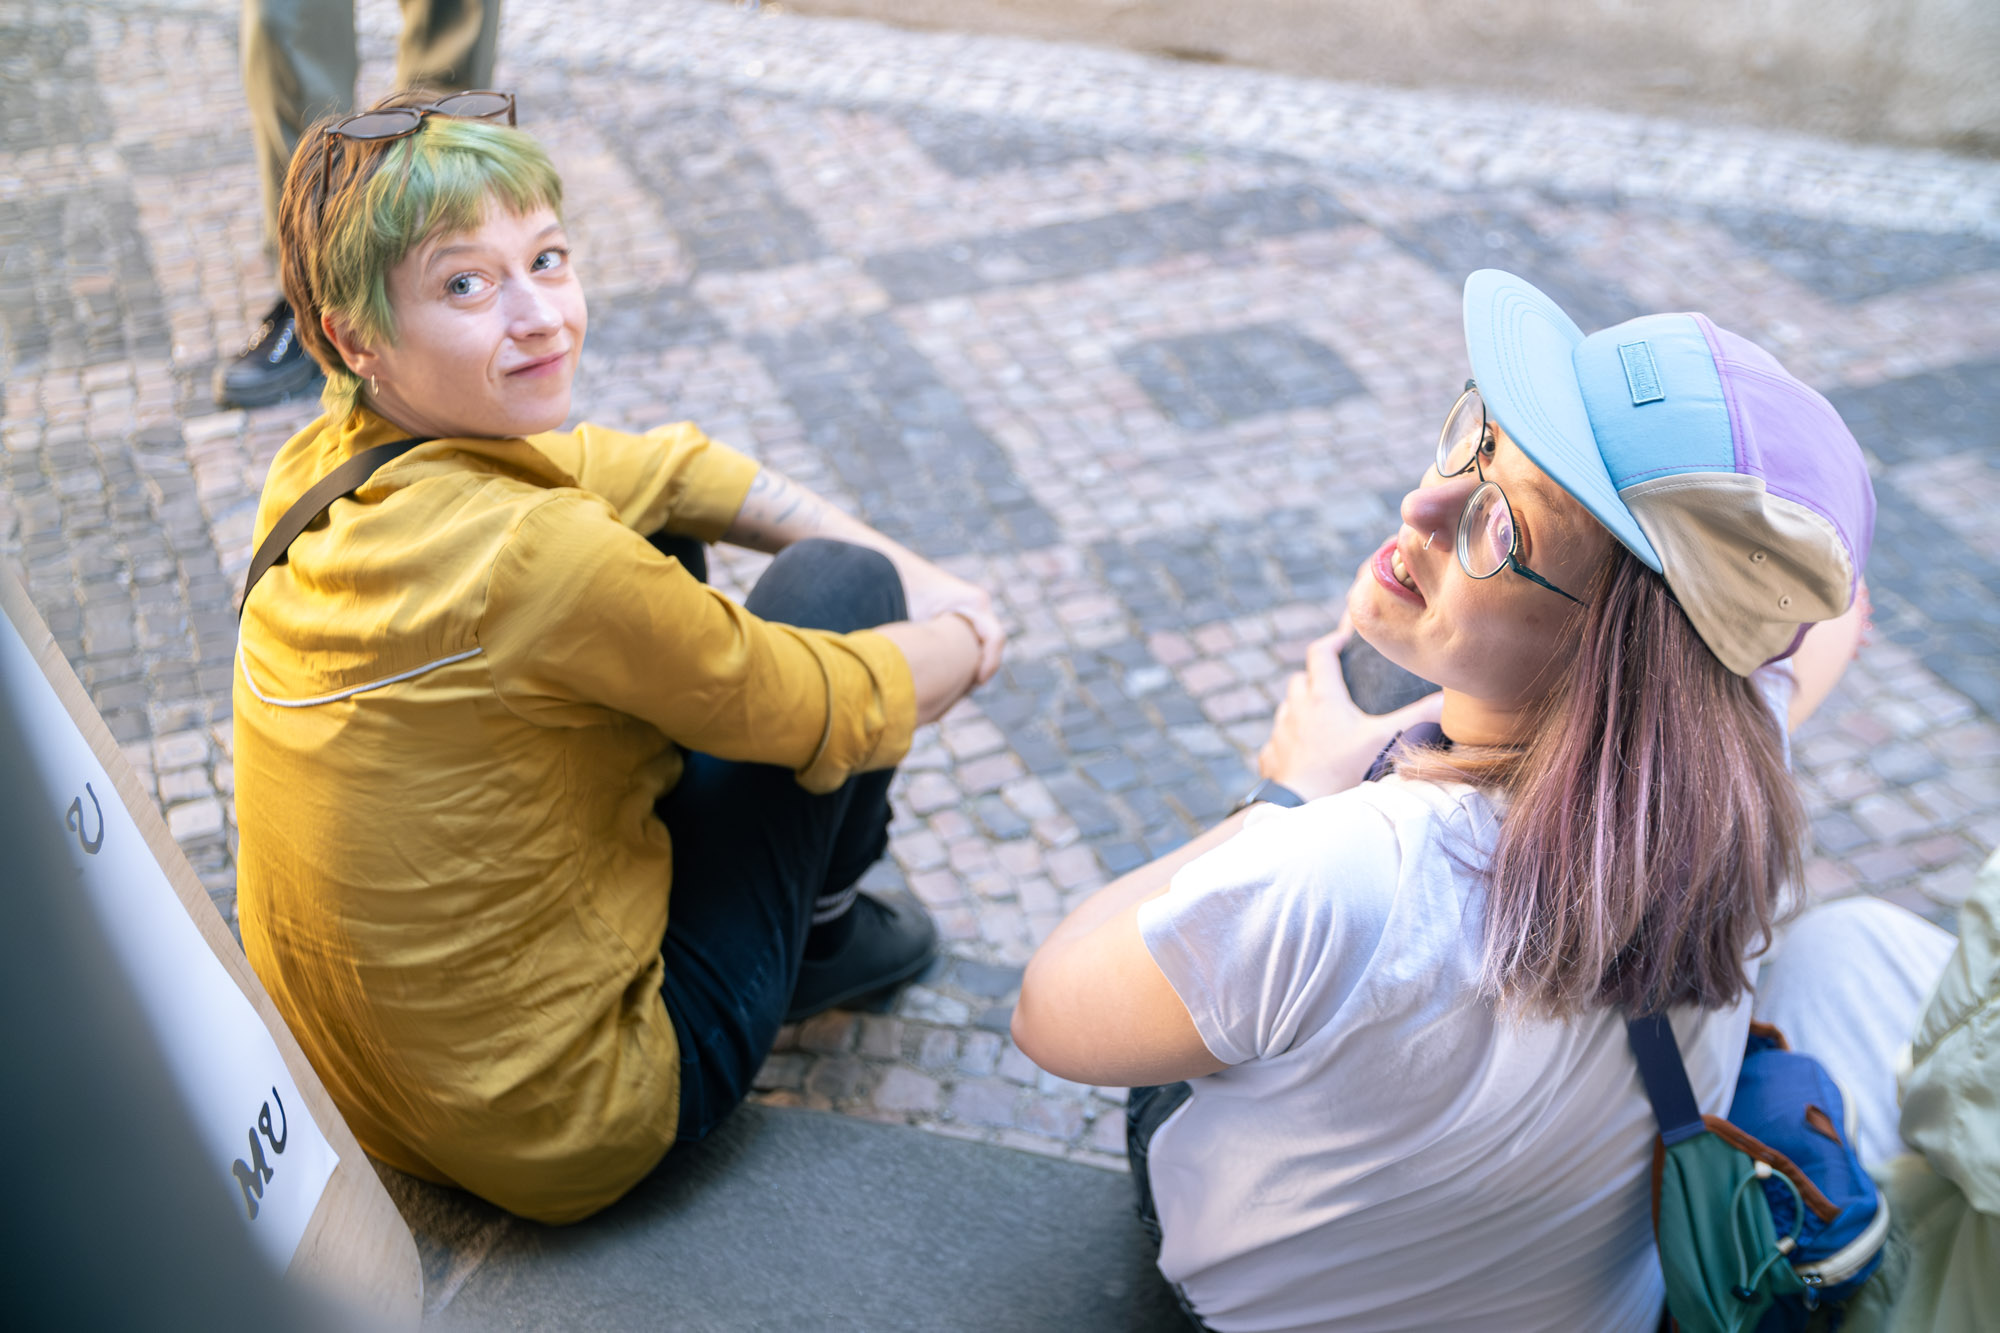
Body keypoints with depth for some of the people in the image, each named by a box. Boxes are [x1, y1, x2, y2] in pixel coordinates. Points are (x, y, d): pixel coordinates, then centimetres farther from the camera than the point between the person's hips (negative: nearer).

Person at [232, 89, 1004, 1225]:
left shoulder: (320, 466, -4)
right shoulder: (538, 555, -31)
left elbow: (661, 472, 5)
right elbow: (831, 711, -17)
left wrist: (918, 577, 3)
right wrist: (964, 643, 5)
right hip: (565, 1136, -8)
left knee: (663, 548, 15)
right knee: (838, 581, -4)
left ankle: (809, 921, 33)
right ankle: (826, 920, 25)